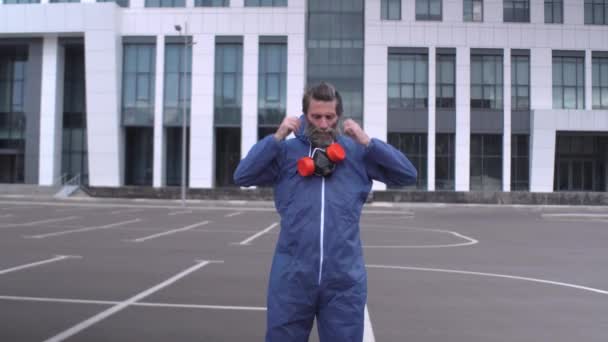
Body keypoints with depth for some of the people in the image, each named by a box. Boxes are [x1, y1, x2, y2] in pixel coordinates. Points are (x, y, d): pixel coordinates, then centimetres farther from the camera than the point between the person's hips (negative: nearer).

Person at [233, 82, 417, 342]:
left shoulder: (357, 152, 6)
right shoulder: (286, 151, 5)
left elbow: (408, 175, 1)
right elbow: (242, 176, -3)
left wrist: (367, 142, -8)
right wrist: (277, 138, -9)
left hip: (345, 278, 0)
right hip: (292, 276, 0)